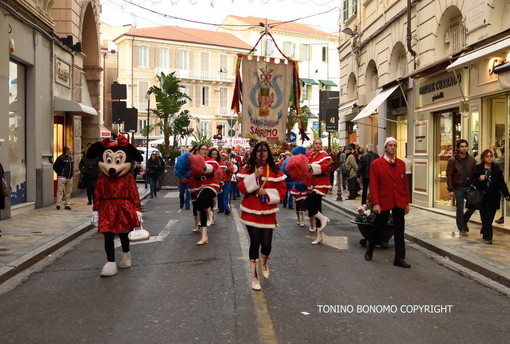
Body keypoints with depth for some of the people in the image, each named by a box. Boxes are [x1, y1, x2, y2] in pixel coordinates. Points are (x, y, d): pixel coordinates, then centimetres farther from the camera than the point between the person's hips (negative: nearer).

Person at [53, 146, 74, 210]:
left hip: (70, 178, 7)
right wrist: (59, 173, -1)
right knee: (60, 191, -7)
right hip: (62, 177, -7)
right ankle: (58, 204, -5)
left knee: (68, 191, 8)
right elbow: (55, 167, -6)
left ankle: (67, 204, 13)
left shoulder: (71, 158, 12)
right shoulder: (61, 158, -10)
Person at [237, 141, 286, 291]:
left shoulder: (275, 171, 3)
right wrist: (255, 176, -20)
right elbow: (242, 188, -9)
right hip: (251, 212, -1)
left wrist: (267, 192, -15)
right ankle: (255, 277, 13)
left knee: (266, 244, 0)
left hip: (268, 213, 1)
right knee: (255, 243, 0)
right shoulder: (248, 170, 2)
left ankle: (264, 263, 38)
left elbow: (281, 190, 0)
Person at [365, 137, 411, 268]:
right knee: (378, 228, 11)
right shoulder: (376, 164, -6)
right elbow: (373, 185, -9)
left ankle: (399, 258, 8)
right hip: (383, 202, -3)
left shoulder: (401, 163, 6)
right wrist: (375, 203, -14)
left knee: (399, 231, 2)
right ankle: (369, 251, 33)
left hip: (399, 202, 3)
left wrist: (407, 202, 8)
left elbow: (405, 184, 9)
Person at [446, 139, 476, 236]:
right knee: (460, 209, 1)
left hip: (469, 187, 3)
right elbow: (449, 175, -6)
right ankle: (461, 229, 15)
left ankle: (464, 221, 26)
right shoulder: (452, 160, -4)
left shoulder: (471, 159, 6)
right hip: (458, 188, -3)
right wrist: (450, 189, -11)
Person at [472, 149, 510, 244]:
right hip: (483, 197, -3)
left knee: (491, 216, 10)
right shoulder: (478, 168, -2)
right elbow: (474, 182, -2)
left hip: (494, 197, 4)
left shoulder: (496, 169, 7)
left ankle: (484, 232, 31)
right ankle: (488, 237, -2)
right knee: (486, 217, -4)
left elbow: (502, 183, 8)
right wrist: (479, 179, -23)